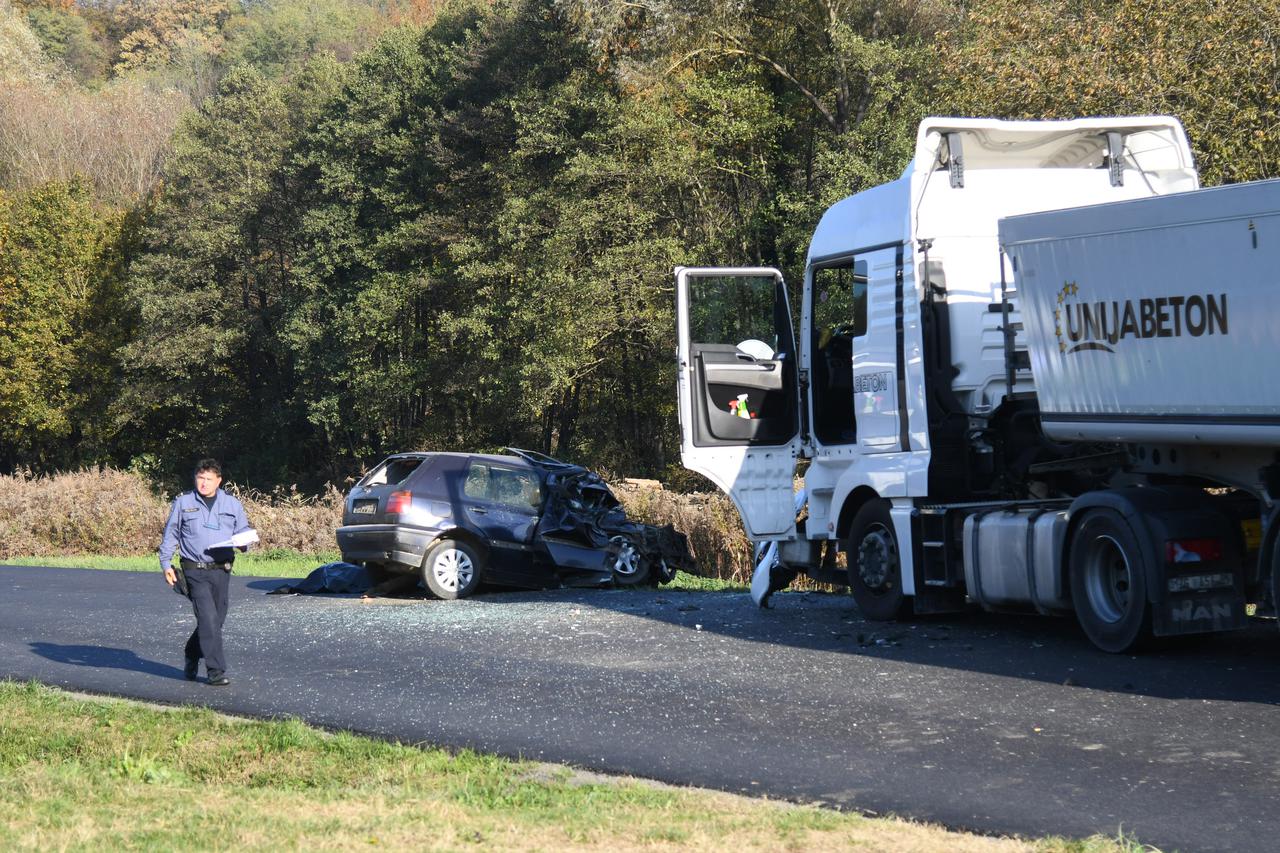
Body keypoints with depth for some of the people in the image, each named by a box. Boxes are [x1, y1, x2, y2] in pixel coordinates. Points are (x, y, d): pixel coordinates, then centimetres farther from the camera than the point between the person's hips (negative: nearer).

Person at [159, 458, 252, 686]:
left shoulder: (232, 505, 11)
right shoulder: (183, 503, 5)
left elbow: (244, 532, 16)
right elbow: (170, 534, 10)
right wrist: (166, 563, 2)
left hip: (222, 571, 4)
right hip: (195, 571, -3)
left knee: (216, 620, 10)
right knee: (209, 619, -14)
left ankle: (192, 655, 36)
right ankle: (216, 671, -12)